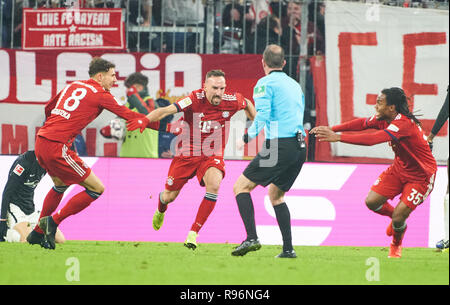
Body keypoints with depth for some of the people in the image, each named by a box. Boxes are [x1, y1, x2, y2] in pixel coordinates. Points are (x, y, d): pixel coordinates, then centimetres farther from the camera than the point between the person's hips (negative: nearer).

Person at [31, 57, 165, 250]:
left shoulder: (73, 86, 18)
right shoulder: (100, 94, -3)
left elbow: (48, 108, 27)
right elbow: (129, 115, 1)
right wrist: (163, 126, 10)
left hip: (41, 140, 9)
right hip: (56, 147, -9)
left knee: (61, 185, 32)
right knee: (97, 189, -1)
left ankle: (38, 231, 35)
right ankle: (52, 222, 0)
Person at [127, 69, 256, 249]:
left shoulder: (231, 101, -11)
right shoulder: (195, 100, -22)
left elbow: (247, 104, 15)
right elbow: (168, 110, -35)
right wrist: (146, 119, -50)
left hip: (212, 155, 1)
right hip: (187, 154, -1)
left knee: (214, 184, -30)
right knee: (170, 196, 10)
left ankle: (193, 233, -19)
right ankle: (160, 210, 52)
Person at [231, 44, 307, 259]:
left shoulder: (265, 83, -2)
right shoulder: (295, 85, 20)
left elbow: (261, 116, -14)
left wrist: (246, 139, -3)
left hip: (279, 145, -7)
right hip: (300, 148, 7)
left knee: (241, 187, 1)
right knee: (276, 195, 22)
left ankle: (251, 238, -17)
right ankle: (288, 249, 12)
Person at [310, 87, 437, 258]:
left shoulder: (404, 124, -34)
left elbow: (371, 140, -43)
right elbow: (362, 123, 1)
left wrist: (338, 137, -43)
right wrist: (332, 129, -13)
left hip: (421, 176, -8)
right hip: (399, 168, 8)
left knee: (398, 217, -13)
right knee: (372, 202, -5)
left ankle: (396, 245, 22)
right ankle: (397, 217, 27)